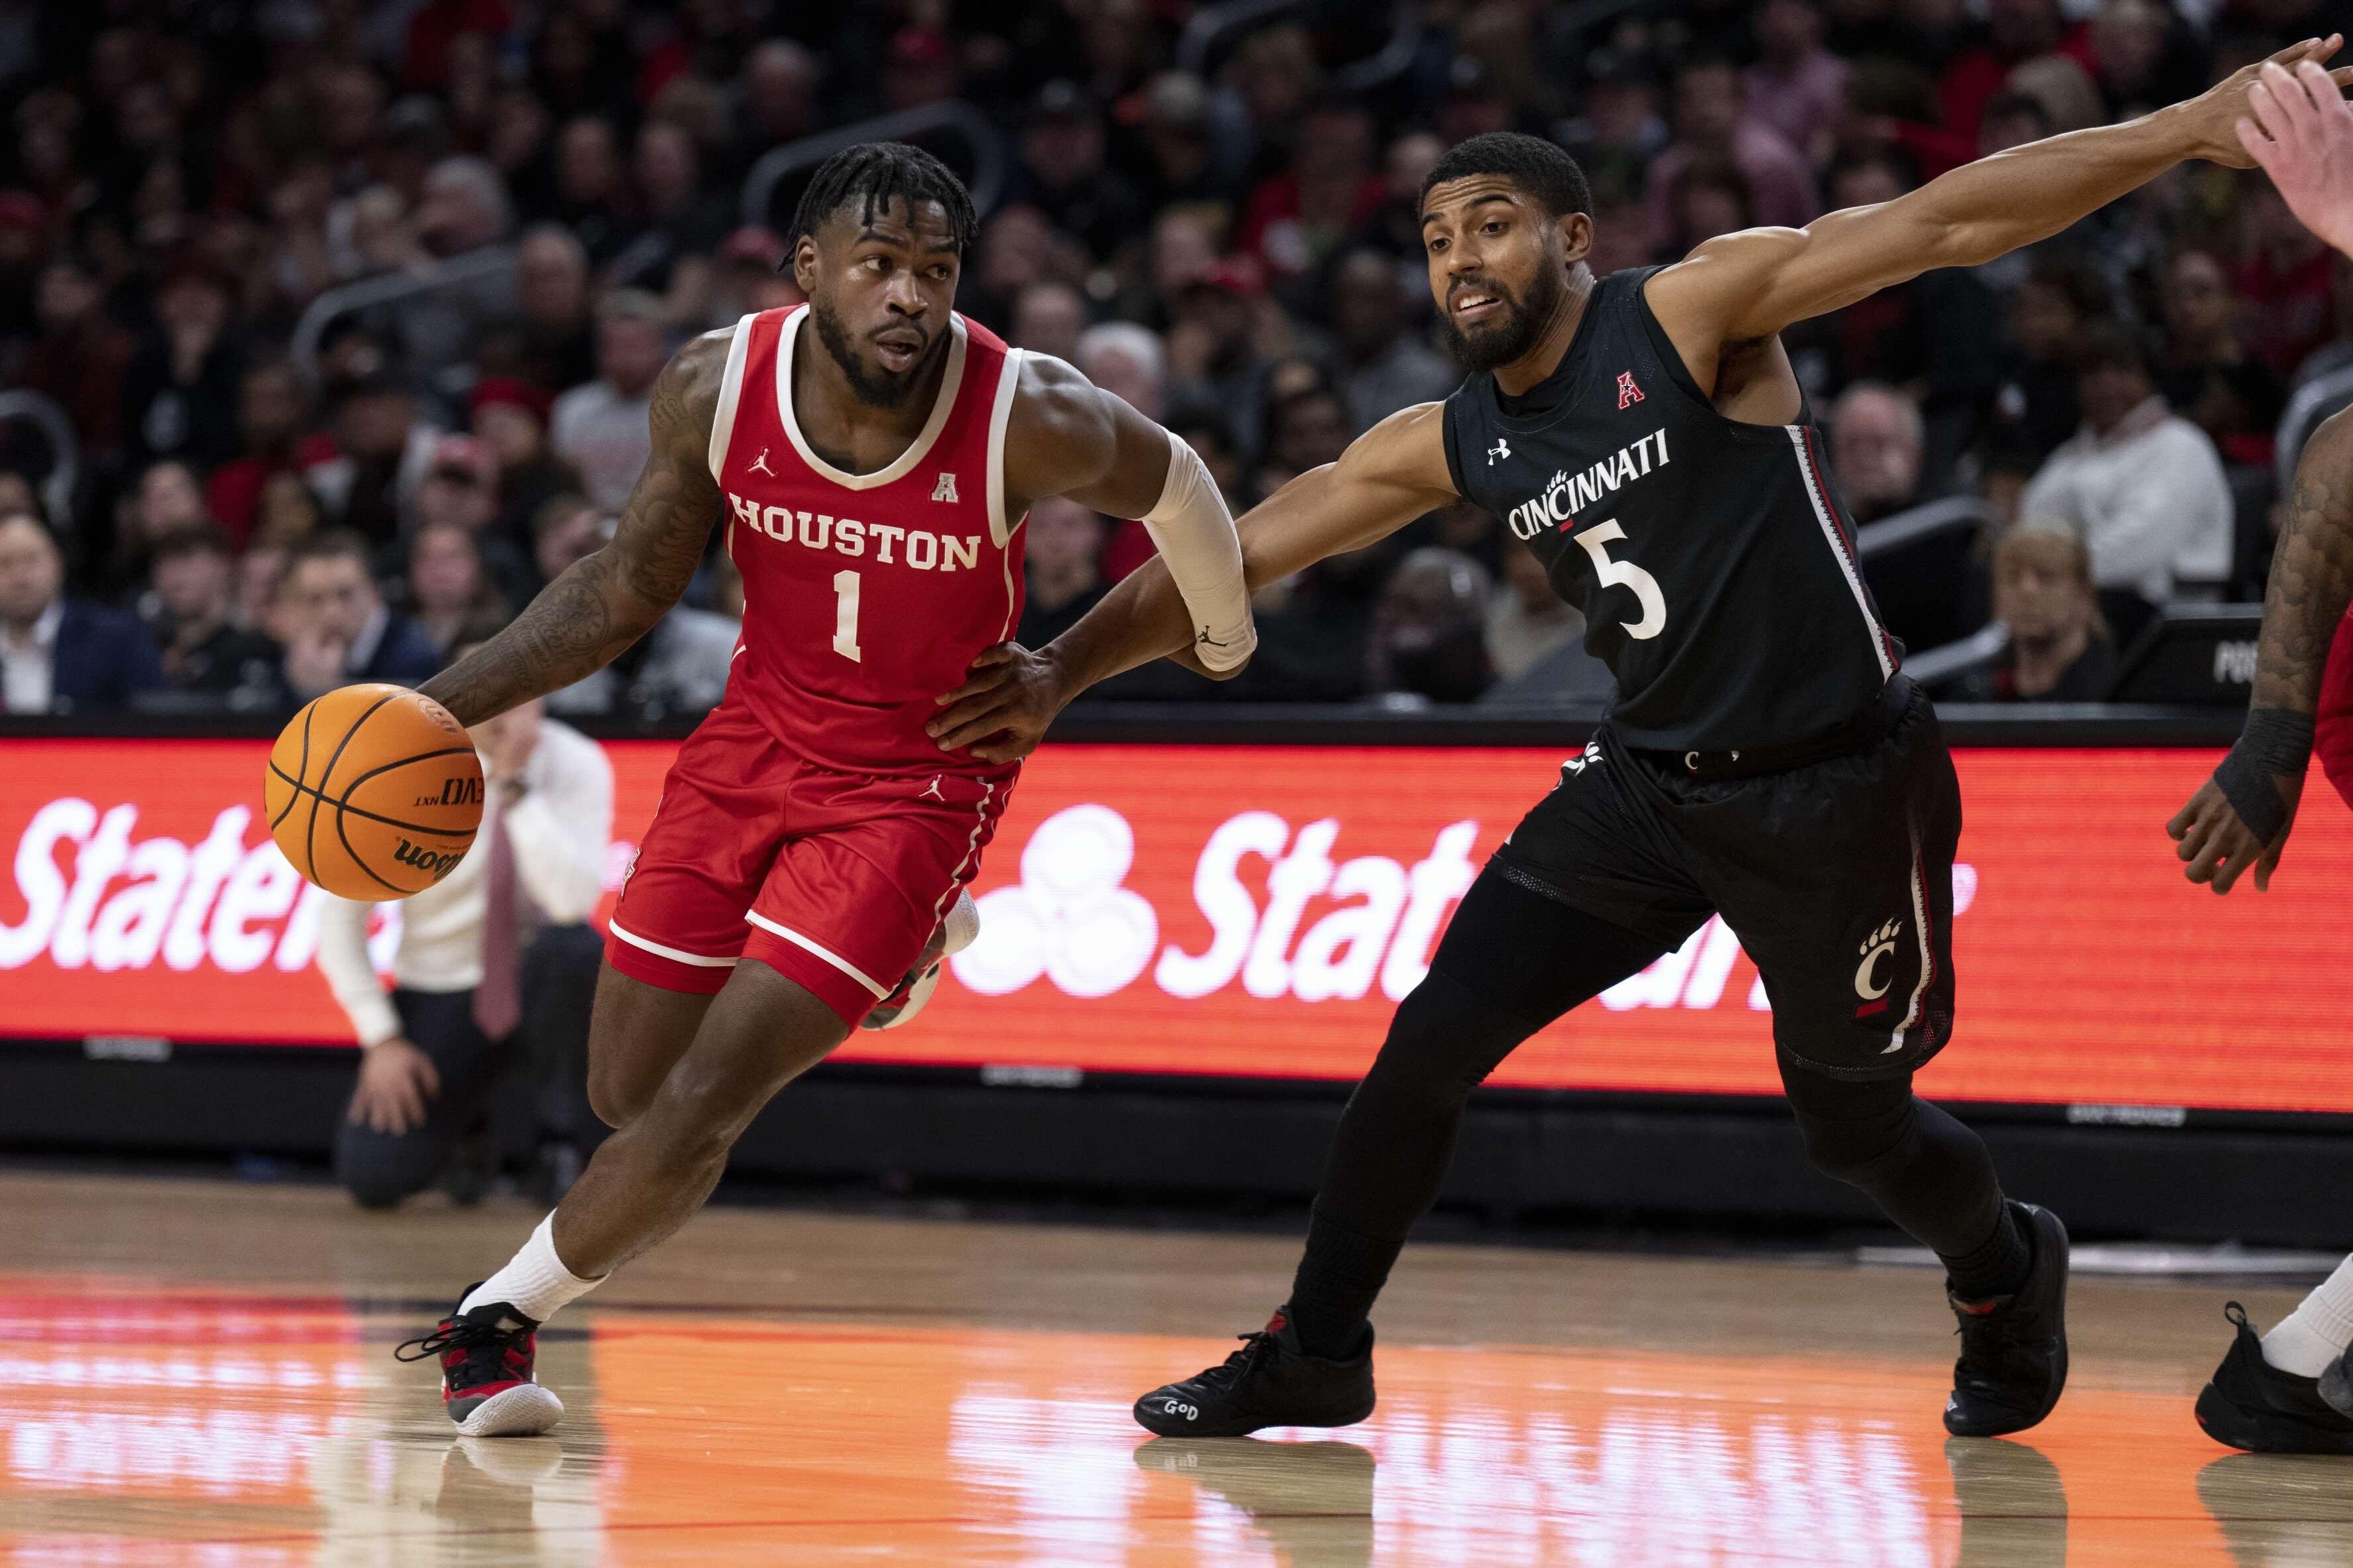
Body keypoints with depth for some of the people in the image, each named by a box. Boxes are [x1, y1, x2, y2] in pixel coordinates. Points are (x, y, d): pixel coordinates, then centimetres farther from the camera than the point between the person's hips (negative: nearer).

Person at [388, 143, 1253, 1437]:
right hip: (755, 739, 4)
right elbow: (629, 589, -1)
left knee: (697, 1110, -14)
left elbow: (1170, 483, -3)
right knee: (626, 1096, 13)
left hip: (915, 782, -4)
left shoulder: (1032, 421, -26)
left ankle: (498, 1316, 8)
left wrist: (1222, 635, 16)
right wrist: (440, 705, -10)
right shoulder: (716, 388, -16)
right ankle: (892, 953, 40)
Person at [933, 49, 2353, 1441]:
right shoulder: (1449, 448, 1)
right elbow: (1236, 554, 6)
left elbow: (1944, 223, -23)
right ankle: (1315, 1355, 11)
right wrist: (1064, 671, -5)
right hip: (1652, 785, 5)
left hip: (1838, 790, -5)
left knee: (1854, 1121, 9)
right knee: (1433, 1040, -5)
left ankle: (2008, 1275, 42)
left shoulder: (1696, 312, -16)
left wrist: (2185, 131, -30)